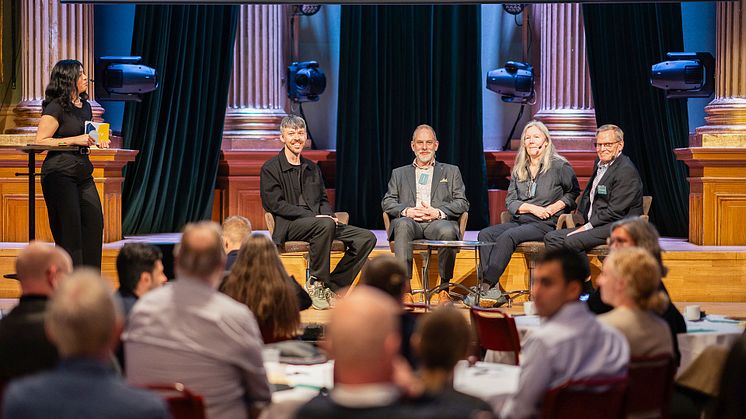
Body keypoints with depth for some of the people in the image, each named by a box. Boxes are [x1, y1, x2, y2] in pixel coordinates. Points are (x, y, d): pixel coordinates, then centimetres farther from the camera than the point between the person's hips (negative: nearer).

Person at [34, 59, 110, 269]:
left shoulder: (85, 106, 15)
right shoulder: (56, 107, -10)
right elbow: (40, 141, -14)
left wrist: (97, 141, 8)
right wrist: (75, 140, -18)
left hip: (83, 172, 8)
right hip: (60, 173, -8)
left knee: (95, 223, 2)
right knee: (69, 229, -4)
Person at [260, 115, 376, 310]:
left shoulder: (313, 168, 22)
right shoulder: (270, 169, 2)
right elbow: (275, 204, -9)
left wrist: (329, 215, -3)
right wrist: (312, 216, -18)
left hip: (319, 222, 7)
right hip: (288, 227, -7)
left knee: (367, 238, -10)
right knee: (325, 225, -38)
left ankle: (333, 286, -8)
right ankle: (316, 283, -23)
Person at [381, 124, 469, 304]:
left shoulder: (451, 171, 24)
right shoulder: (399, 173, 26)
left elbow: (462, 203, 11)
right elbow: (387, 203, 14)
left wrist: (438, 212, -9)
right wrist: (406, 211, -9)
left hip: (439, 222, -1)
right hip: (410, 222, 1)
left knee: (447, 231, -37)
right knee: (403, 225, -37)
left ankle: (444, 289, -21)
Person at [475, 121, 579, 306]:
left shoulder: (559, 166, 3)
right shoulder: (518, 169, 18)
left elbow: (574, 192, 9)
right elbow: (510, 202, 12)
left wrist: (556, 207, -8)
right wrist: (532, 208, -7)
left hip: (546, 224, -6)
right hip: (519, 221, 6)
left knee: (507, 236, -32)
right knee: (485, 234, -22)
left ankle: (486, 287, -34)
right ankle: (492, 289, -31)